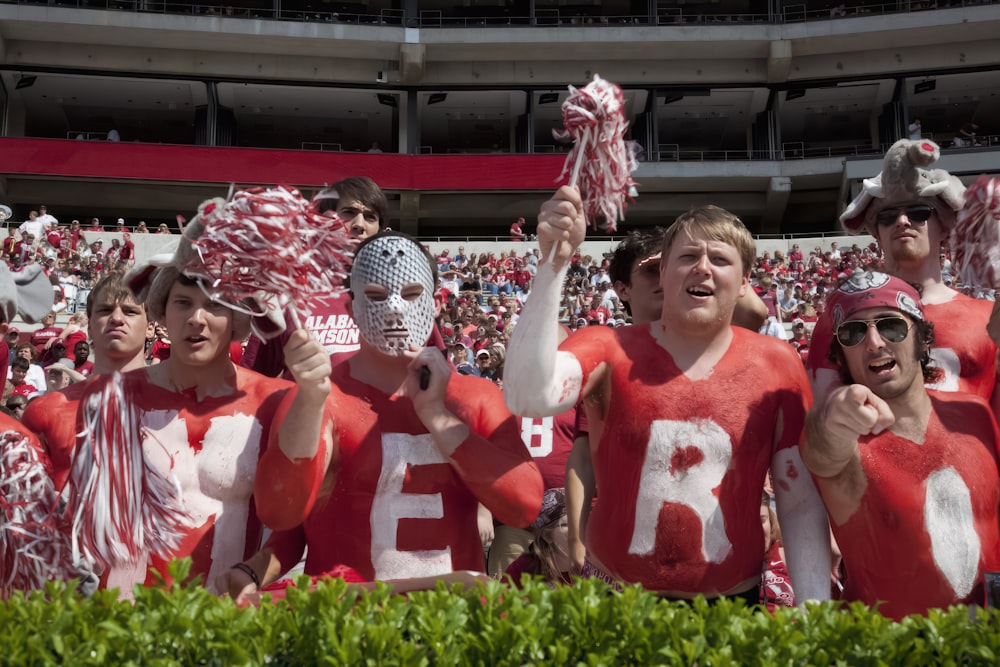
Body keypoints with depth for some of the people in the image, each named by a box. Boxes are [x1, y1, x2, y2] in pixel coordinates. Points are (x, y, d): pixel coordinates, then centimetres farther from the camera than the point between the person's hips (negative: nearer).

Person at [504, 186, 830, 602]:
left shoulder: (777, 364, 2)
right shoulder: (610, 350, -3)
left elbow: (802, 501, 3)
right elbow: (528, 396, -24)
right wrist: (553, 262, -28)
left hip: (733, 603, 1)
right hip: (614, 603, 0)